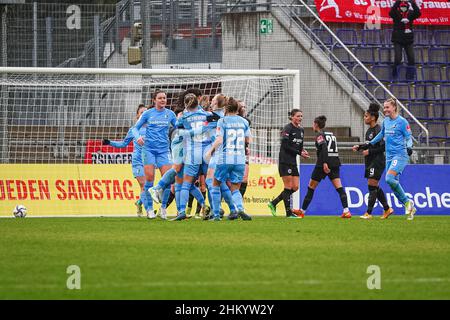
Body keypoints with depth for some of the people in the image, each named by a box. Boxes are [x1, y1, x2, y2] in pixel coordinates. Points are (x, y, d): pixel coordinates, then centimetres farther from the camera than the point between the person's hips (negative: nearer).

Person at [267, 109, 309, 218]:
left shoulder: (301, 130, 13)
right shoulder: (288, 128, -11)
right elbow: (285, 146, -17)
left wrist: (303, 151, -4)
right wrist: (299, 153, -17)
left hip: (293, 161, 8)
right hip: (285, 160, -8)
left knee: (295, 187, 5)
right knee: (288, 186, -7)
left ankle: (273, 203, 15)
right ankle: (289, 212, -2)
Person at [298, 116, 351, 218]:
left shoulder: (320, 135, -4)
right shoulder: (331, 134, 18)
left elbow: (324, 148, -19)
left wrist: (325, 163, -26)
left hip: (324, 164, -6)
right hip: (335, 162, 6)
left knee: (311, 187, 7)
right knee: (339, 187, -3)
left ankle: (302, 211, 14)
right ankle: (346, 210, -20)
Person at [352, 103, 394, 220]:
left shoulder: (378, 130, -16)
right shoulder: (370, 130, 12)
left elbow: (383, 147, -19)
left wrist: (369, 151, -19)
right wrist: (359, 147, 10)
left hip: (377, 161, -10)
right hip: (370, 162, 10)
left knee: (372, 186, -9)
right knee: (375, 187, 13)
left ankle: (368, 213, -7)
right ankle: (387, 209, 23)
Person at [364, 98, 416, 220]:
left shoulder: (402, 122, -8)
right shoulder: (386, 121, 12)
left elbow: (409, 138, -8)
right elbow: (382, 134, 29)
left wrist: (409, 147, -26)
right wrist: (370, 143, 31)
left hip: (400, 155, -8)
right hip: (389, 155, 8)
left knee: (390, 178, -24)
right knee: (394, 184, 4)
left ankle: (407, 202, -8)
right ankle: (410, 208, 14)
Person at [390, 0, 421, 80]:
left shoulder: (410, 14, 4)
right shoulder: (396, 14, -4)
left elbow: (418, 13, -12)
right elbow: (391, 13, -25)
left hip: (409, 40, 3)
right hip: (398, 40, -3)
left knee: (411, 59, -1)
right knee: (397, 58, -11)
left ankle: (410, 77, 8)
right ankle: (395, 77, 0)